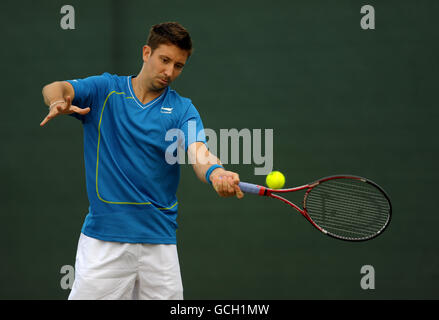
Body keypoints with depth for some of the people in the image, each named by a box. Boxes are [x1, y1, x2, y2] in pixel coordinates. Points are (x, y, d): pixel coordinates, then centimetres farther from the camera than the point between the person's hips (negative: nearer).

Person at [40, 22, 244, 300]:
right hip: (104, 237, -2)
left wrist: (216, 173, -36)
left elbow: (198, 153, -12)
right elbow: (55, 89, -10)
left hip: (159, 239, 2)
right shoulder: (104, 90, 5)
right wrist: (58, 100, -36)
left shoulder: (183, 109, 5)